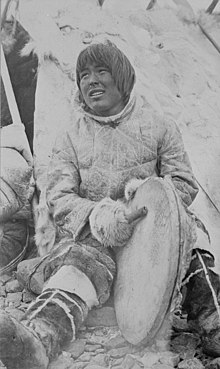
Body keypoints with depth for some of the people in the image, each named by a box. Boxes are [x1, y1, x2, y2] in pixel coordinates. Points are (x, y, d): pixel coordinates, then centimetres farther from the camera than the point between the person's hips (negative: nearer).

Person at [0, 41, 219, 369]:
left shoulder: (159, 128, 14)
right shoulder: (71, 139, 15)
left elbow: (185, 183, 6)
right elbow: (58, 198, 2)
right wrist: (96, 216, -21)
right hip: (88, 235, -1)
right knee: (80, 265, -34)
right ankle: (36, 340, -56)